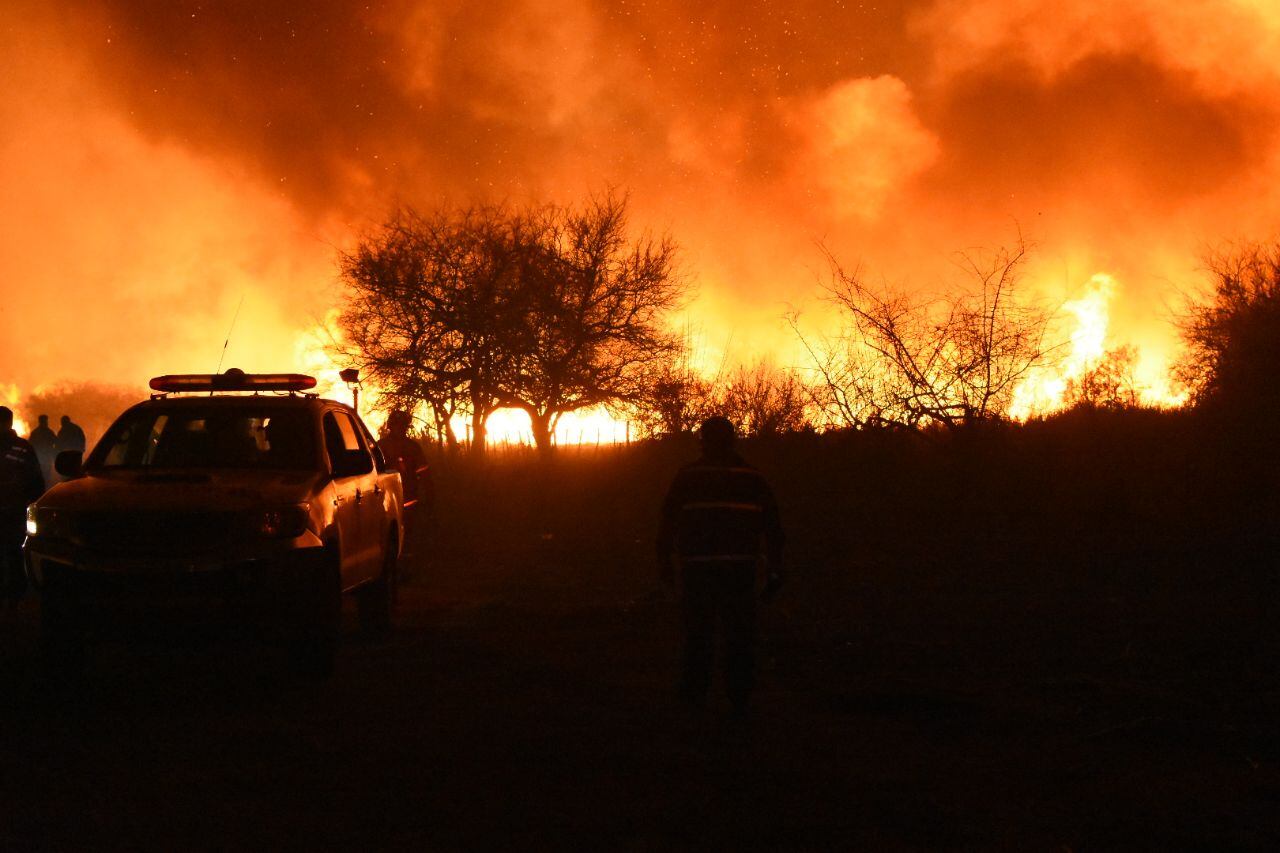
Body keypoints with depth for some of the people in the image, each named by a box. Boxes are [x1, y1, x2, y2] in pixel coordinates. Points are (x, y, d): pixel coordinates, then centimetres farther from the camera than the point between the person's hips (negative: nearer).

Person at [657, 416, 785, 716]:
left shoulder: (688, 476, 1)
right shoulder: (753, 478, 8)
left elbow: (669, 520, 1)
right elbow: (771, 526, 8)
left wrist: (665, 560, 8)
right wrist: (774, 568, 11)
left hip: (698, 566, -1)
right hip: (740, 566, 1)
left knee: (698, 633, 7)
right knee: (740, 633, 5)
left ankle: (694, 694, 6)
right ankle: (739, 698, 1)